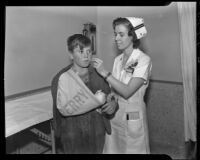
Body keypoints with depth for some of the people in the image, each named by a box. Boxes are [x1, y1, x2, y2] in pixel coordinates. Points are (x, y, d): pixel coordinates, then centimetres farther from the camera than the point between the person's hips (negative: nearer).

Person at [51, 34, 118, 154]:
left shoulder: (98, 73, -3)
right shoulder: (63, 78, -14)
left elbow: (110, 96, 6)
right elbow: (64, 109, -19)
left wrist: (113, 104, -17)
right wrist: (95, 102, -24)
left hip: (98, 132, 3)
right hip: (73, 135, -3)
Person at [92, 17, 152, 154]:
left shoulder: (143, 60, -14)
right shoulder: (118, 60, 4)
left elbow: (127, 91, -22)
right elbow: (115, 89, 9)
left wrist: (105, 73, -22)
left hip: (132, 117, -5)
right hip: (114, 114, 6)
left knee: (133, 150, 11)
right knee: (113, 149, 17)